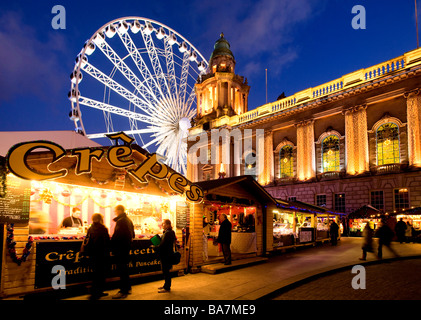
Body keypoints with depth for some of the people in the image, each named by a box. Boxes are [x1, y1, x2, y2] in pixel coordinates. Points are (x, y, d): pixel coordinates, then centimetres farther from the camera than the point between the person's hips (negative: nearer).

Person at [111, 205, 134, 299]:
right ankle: (128, 288, 29)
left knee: (121, 268, -3)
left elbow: (117, 235, -21)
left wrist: (112, 245, -11)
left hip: (120, 247, -10)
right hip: (127, 245, 10)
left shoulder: (120, 221, -18)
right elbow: (132, 234, 19)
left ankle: (123, 291, 2)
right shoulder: (128, 220, 12)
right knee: (124, 267, 19)